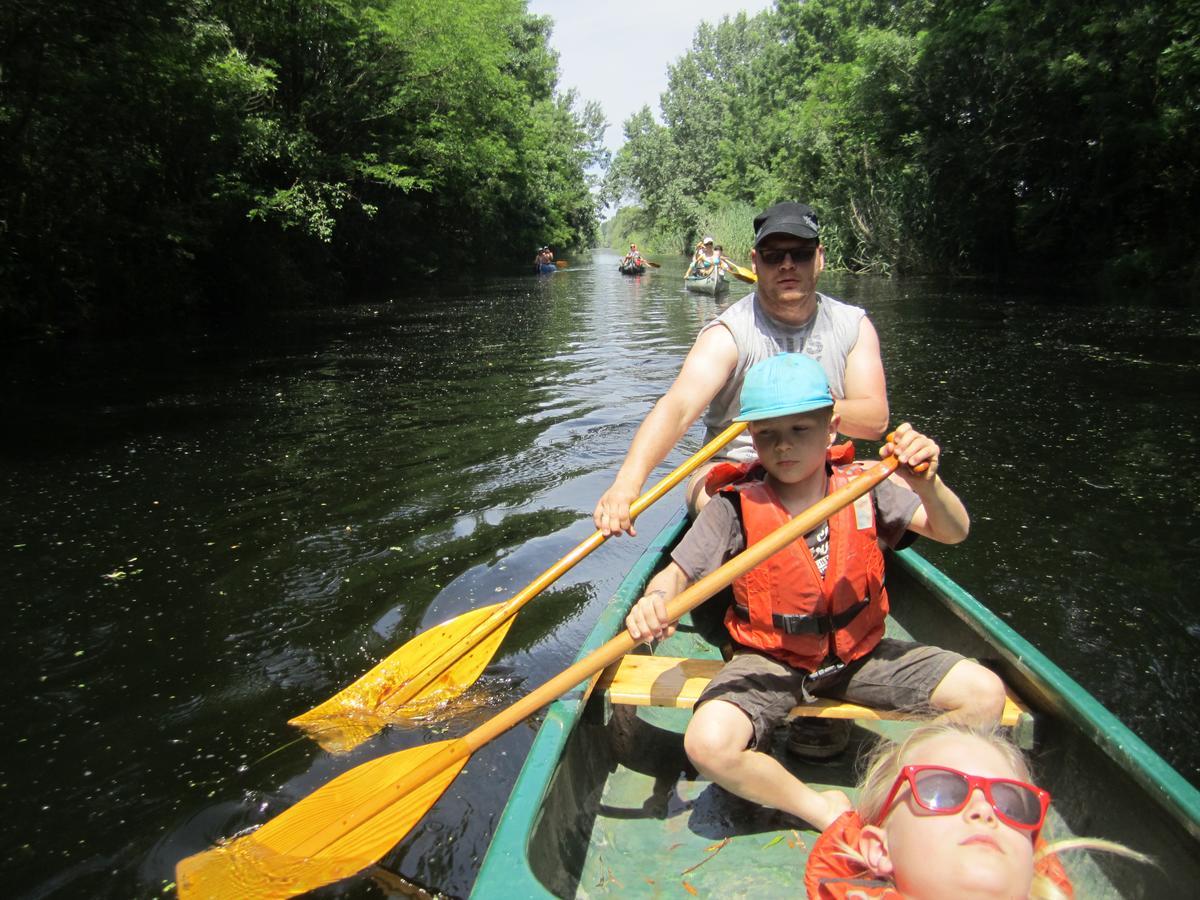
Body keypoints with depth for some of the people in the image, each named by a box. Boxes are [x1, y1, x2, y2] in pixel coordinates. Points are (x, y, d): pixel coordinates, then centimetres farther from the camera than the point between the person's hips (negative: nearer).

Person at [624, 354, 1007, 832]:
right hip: (770, 660, -2)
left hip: (858, 651, 3)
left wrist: (927, 484, -29)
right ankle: (825, 811, -3)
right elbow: (678, 571, -13)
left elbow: (953, 532, -7)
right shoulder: (736, 507, -12)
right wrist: (655, 600, -37)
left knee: (984, 692, -12)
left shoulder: (862, 488, -5)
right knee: (708, 744, -29)